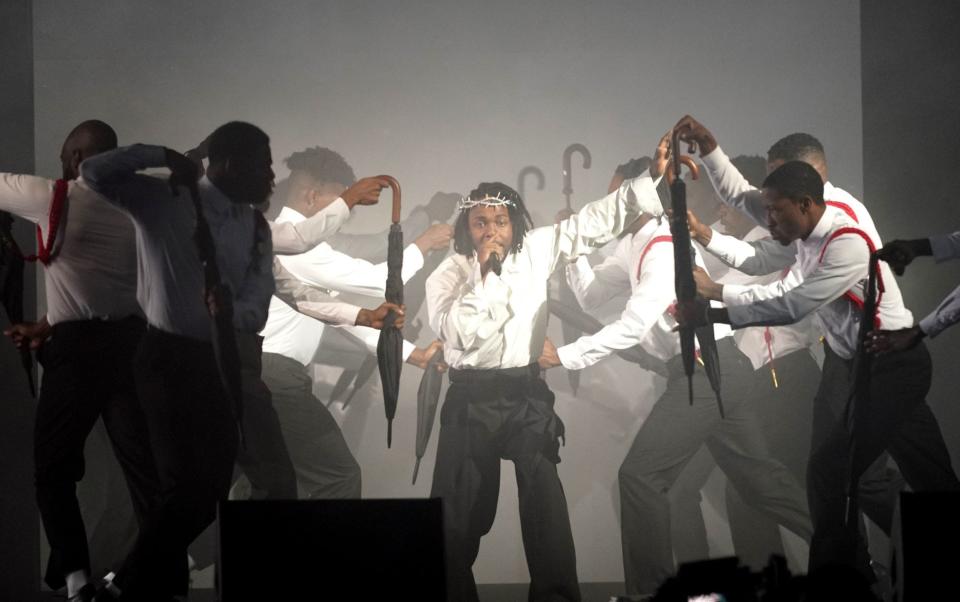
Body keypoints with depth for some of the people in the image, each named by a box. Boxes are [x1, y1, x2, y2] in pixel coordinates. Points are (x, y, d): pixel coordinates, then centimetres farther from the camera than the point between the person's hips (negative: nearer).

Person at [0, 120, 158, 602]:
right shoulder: (131, 209, 13)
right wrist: (45, 327, 22)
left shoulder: (55, 198, -6)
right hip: (130, 339, 6)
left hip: (79, 348, -5)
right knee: (141, 460, 7)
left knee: (53, 467, 6)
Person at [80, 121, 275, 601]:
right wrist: (161, 157, -16)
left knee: (213, 486, 14)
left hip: (223, 361, 7)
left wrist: (231, 312, -23)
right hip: (170, 357, -7)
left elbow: (256, 308, 0)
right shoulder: (163, 200, -8)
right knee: (188, 486, -12)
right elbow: (94, 172, -19)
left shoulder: (255, 228, 8)